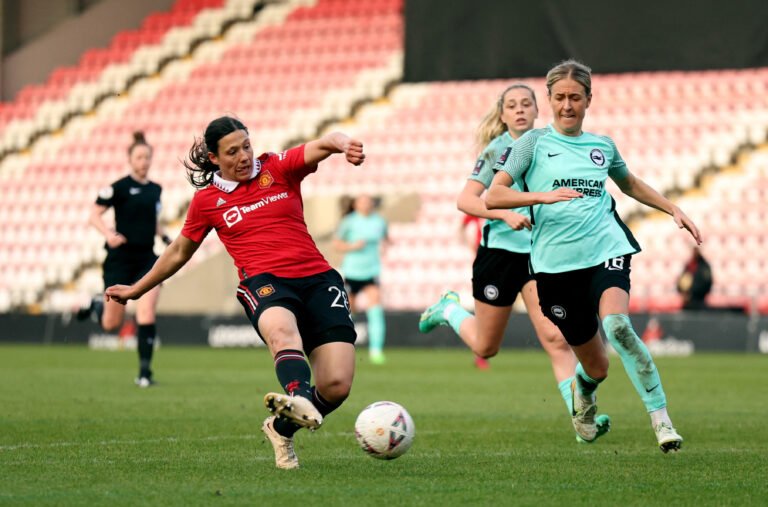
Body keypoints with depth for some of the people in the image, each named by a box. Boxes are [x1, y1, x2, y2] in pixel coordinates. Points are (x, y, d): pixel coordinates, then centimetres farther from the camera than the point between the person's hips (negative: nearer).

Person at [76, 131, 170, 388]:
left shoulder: (156, 190, 11)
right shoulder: (119, 187, -8)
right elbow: (94, 215, -9)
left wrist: (165, 238, 11)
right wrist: (109, 234, -25)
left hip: (147, 259, 4)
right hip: (121, 258, -4)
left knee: (147, 314, -14)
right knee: (111, 324, 5)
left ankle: (144, 372, -8)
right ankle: (95, 306, 40)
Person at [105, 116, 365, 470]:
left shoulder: (278, 168, 12)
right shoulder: (206, 200, 14)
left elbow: (321, 146, -6)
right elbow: (179, 252, 29)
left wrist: (342, 143, -31)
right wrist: (136, 290, 37)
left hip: (316, 277, 1)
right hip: (264, 282, -1)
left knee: (337, 385, -14)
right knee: (281, 329, -41)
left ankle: (282, 428, 15)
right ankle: (301, 401, -70)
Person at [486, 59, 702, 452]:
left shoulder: (602, 146, 14)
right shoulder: (534, 142, 3)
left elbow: (629, 183, 34)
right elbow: (493, 196, -7)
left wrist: (673, 209, 24)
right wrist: (543, 196, -22)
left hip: (606, 249, 1)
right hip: (556, 263, -1)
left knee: (616, 324, -31)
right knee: (596, 367, 3)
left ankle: (661, 419, -27)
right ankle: (583, 391, 43)